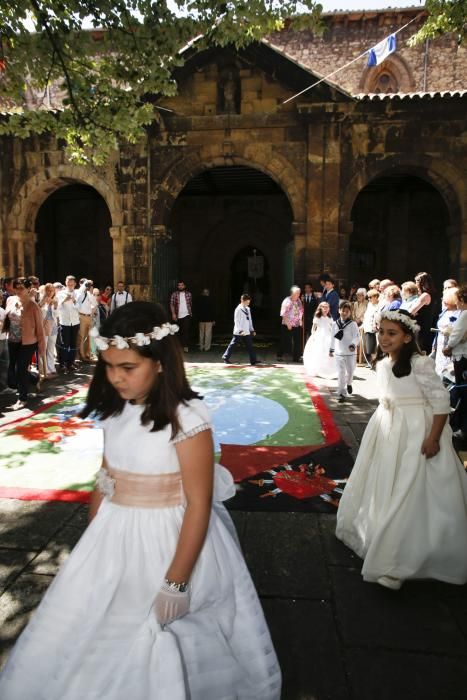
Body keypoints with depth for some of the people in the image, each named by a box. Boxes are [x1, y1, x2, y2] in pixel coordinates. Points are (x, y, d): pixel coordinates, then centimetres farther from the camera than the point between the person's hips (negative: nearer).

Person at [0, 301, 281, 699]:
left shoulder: (186, 418, -24)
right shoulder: (116, 411, -3)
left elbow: (199, 505, -20)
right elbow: (105, 480, 8)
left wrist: (176, 582, -17)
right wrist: (90, 543, 15)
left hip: (170, 542, -6)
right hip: (116, 539, 7)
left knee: (163, 654, 15)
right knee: (95, 636, 23)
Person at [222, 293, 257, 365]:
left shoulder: (248, 309, 12)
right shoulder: (238, 309, -12)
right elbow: (236, 321, -17)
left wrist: (252, 330, 16)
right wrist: (240, 331, -25)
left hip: (247, 332, 7)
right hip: (238, 332, -7)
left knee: (250, 346, 3)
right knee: (233, 345, 4)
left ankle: (253, 360, 4)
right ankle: (226, 357, 17)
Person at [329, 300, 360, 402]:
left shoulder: (353, 324, -8)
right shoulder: (335, 324, 2)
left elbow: (357, 337, -13)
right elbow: (333, 337, 11)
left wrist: (353, 345, -31)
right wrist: (331, 349, 15)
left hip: (350, 353, -1)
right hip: (338, 353, 1)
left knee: (350, 371, 14)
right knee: (340, 373, 0)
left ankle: (348, 383, 46)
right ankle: (341, 393, 4)